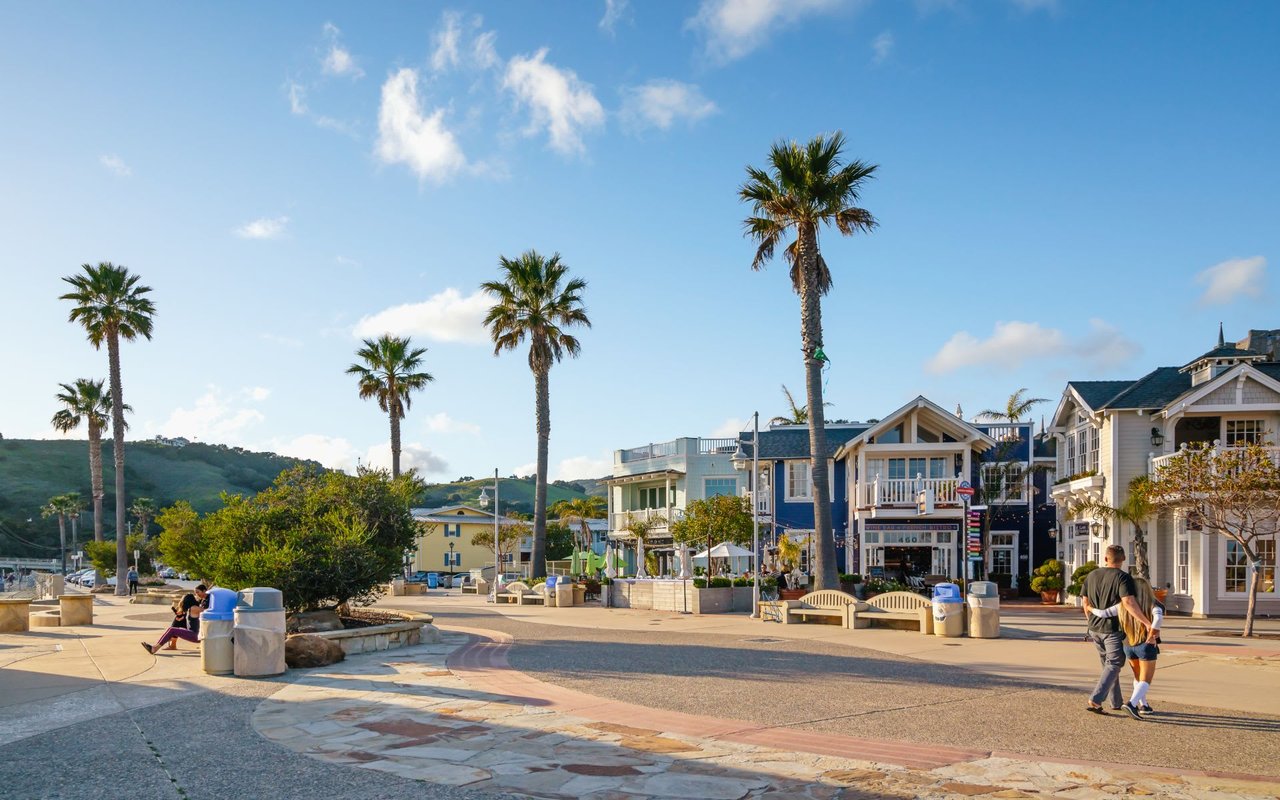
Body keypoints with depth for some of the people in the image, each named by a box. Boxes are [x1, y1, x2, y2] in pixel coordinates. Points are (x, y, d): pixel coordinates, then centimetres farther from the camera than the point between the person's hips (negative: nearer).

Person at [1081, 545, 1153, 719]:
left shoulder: (1092, 576, 7)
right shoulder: (1123, 577, -12)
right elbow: (1129, 602, -26)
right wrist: (1147, 623, -25)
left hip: (1095, 629, 6)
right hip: (1114, 629, -6)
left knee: (1108, 665, 17)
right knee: (1114, 665, -3)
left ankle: (1116, 702, 23)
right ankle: (1095, 700, -16)